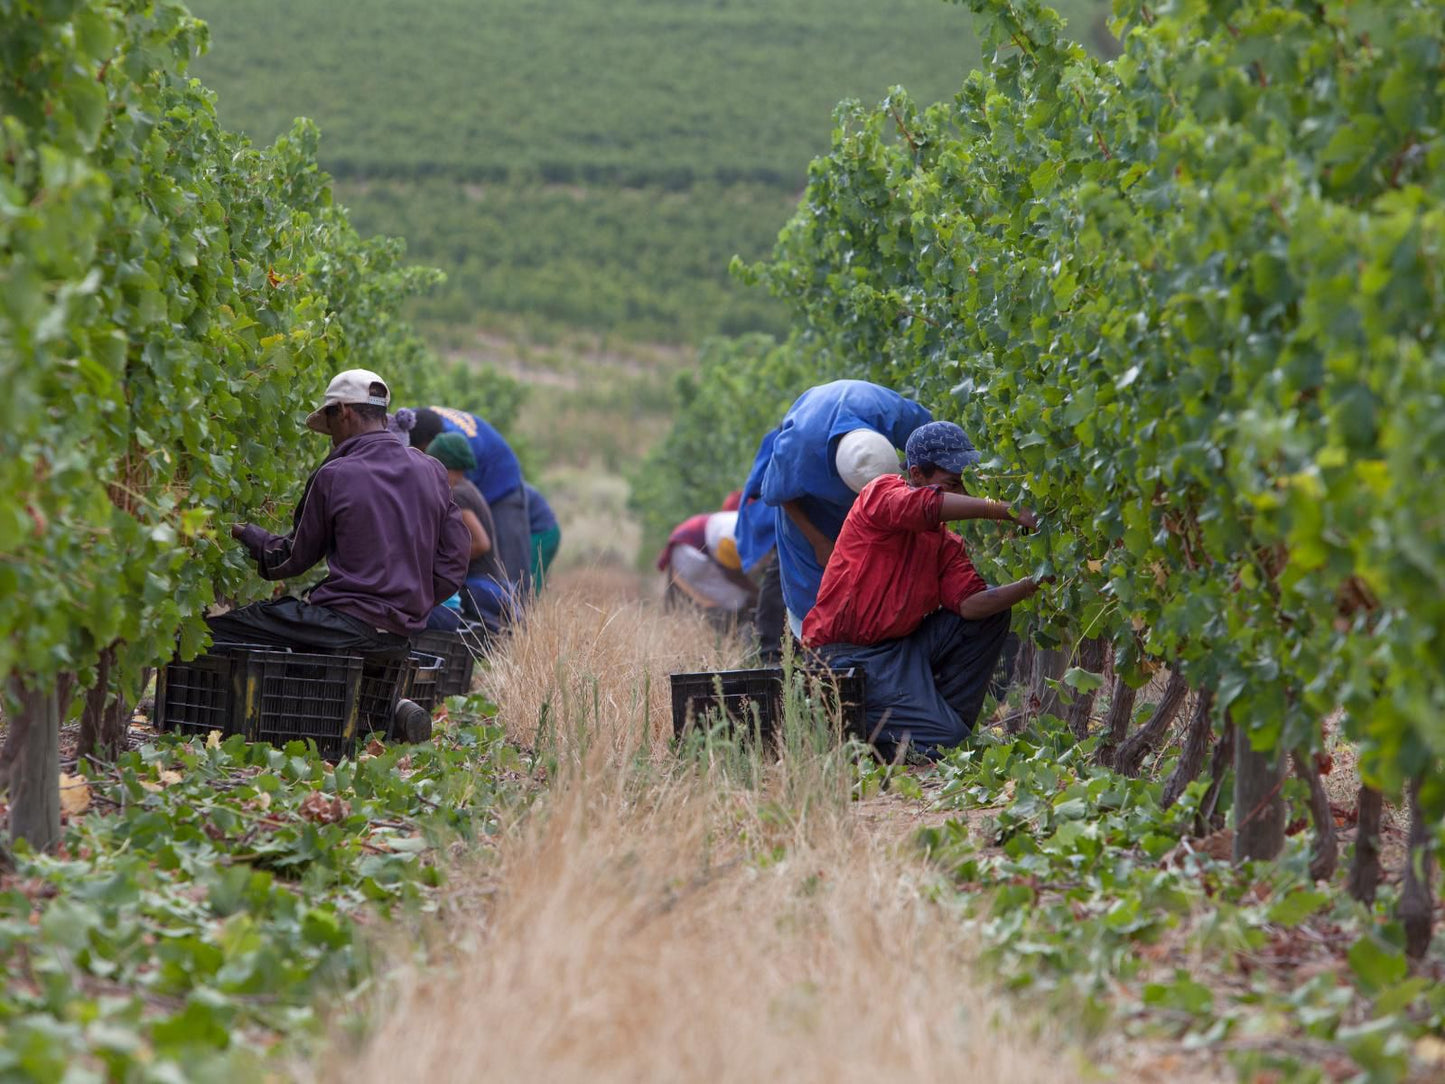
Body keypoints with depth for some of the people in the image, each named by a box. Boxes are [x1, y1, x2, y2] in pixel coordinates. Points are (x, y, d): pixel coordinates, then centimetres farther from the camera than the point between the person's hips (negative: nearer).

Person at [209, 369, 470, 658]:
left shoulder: (333, 476, -6)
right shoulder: (432, 472, 9)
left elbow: (292, 560, 6)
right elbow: (453, 565, 9)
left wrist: (248, 534, 24)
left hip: (349, 628, -7)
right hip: (401, 637, 7)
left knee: (216, 629, -3)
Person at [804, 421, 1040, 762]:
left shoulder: (947, 544, 11)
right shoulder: (882, 494, -10)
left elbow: (969, 603, -5)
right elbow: (929, 506, -33)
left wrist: (1031, 584, -19)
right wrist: (1010, 512, -37)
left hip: (903, 644, 8)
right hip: (849, 654, -8)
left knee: (993, 613, 2)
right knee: (945, 742, -18)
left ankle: (944, 716, 4)